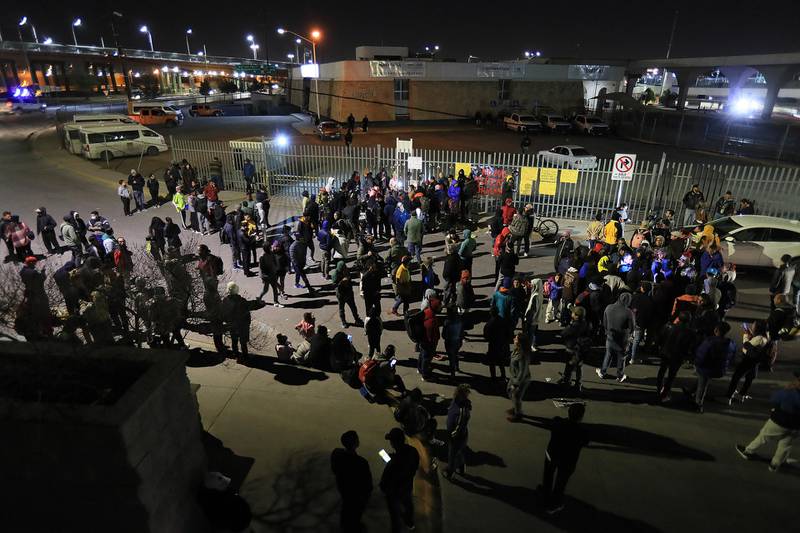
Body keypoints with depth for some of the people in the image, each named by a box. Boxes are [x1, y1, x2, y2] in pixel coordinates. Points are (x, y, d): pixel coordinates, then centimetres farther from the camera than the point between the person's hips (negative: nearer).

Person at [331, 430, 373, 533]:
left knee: (346, 505, 35)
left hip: (342, 485, 6)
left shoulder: (336, 453, -25)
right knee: (356, 510, 25)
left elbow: (334, 469, -4)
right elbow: (367, 479, -24)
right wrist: (368, 491, -4)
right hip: (357, 492, -6)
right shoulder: (361, 462, -42)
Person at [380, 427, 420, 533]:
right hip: (408, 486, 6)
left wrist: (383, 488, -4)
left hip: (394, 491, -6)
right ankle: (410, 523, 62)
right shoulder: (413, 451, -24)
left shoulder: (393, 463, -44)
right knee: (408, 504, 35)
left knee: (395, 513, 23)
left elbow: (386, 480, -28)